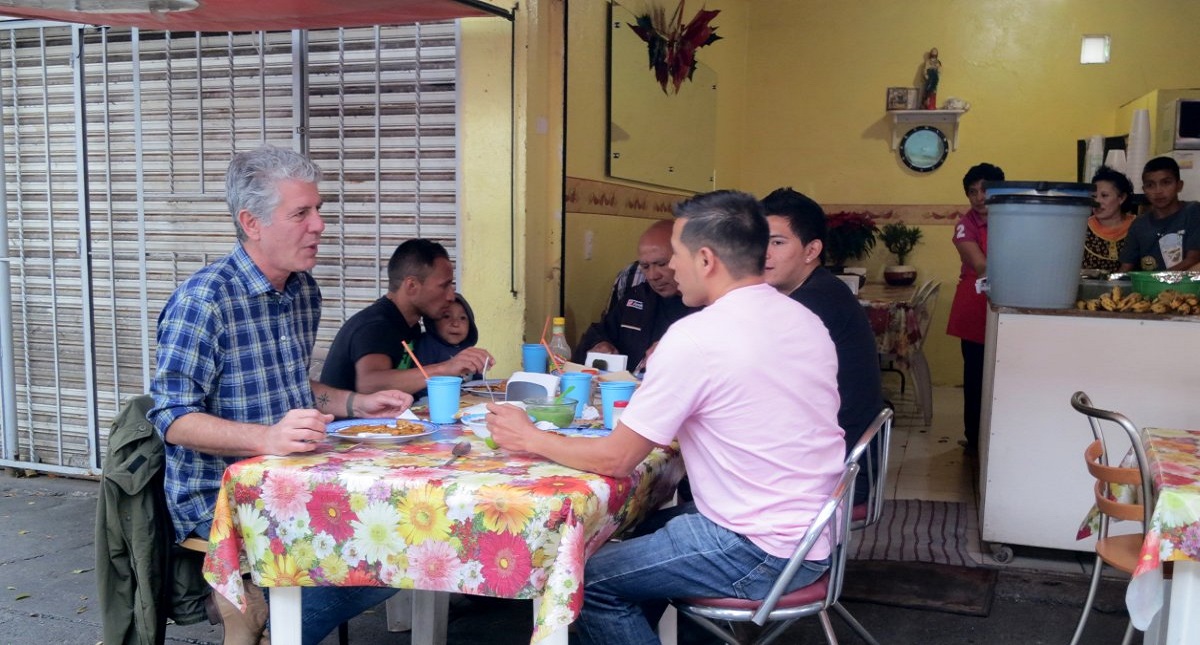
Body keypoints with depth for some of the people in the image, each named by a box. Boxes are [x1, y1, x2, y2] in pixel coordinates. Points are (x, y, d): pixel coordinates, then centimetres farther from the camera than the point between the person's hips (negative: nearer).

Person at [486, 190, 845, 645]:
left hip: (763, 552, -9)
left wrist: (530, 439, 1)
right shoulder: (804, 319, 5)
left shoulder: (695, 336, -20)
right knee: (642, 527, 23)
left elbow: (616, 460, -13)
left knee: (589, 579, 2)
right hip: (816, 533, 9)